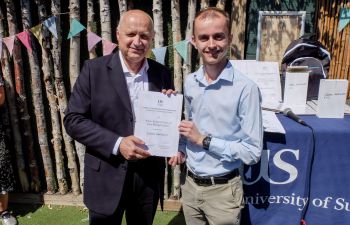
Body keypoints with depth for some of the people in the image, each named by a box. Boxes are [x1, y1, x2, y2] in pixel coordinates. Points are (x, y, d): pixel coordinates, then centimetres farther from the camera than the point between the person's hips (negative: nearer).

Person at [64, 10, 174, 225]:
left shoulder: (162, 73, 1)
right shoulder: (94, 69, -7)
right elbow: (73, 120, -9)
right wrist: (117, 143, -19)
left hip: (150, 175, 3)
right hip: (107, 177, -2)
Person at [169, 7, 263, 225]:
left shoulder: (245, 88, -19)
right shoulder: (190, 82, 0)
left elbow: (253, 151, -17)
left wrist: (204, 140, -18)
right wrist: (183, 148, -2)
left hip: (222, 189, -5)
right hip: (190, 183, 5)